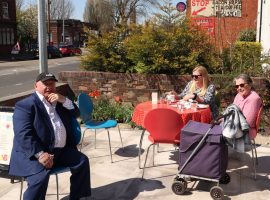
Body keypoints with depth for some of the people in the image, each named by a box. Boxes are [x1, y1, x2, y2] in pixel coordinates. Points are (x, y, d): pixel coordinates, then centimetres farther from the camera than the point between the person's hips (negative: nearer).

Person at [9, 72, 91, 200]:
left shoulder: (59, 102, 18)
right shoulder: (25, 105, -6)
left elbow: (76, 114, 15)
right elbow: (23, 134, -17)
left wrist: (64, 100, -3)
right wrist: (40, 154, -27)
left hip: (61, 150, 7)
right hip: (34, 153, -7)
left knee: (82, 161, -3)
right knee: (40, 177, -30)